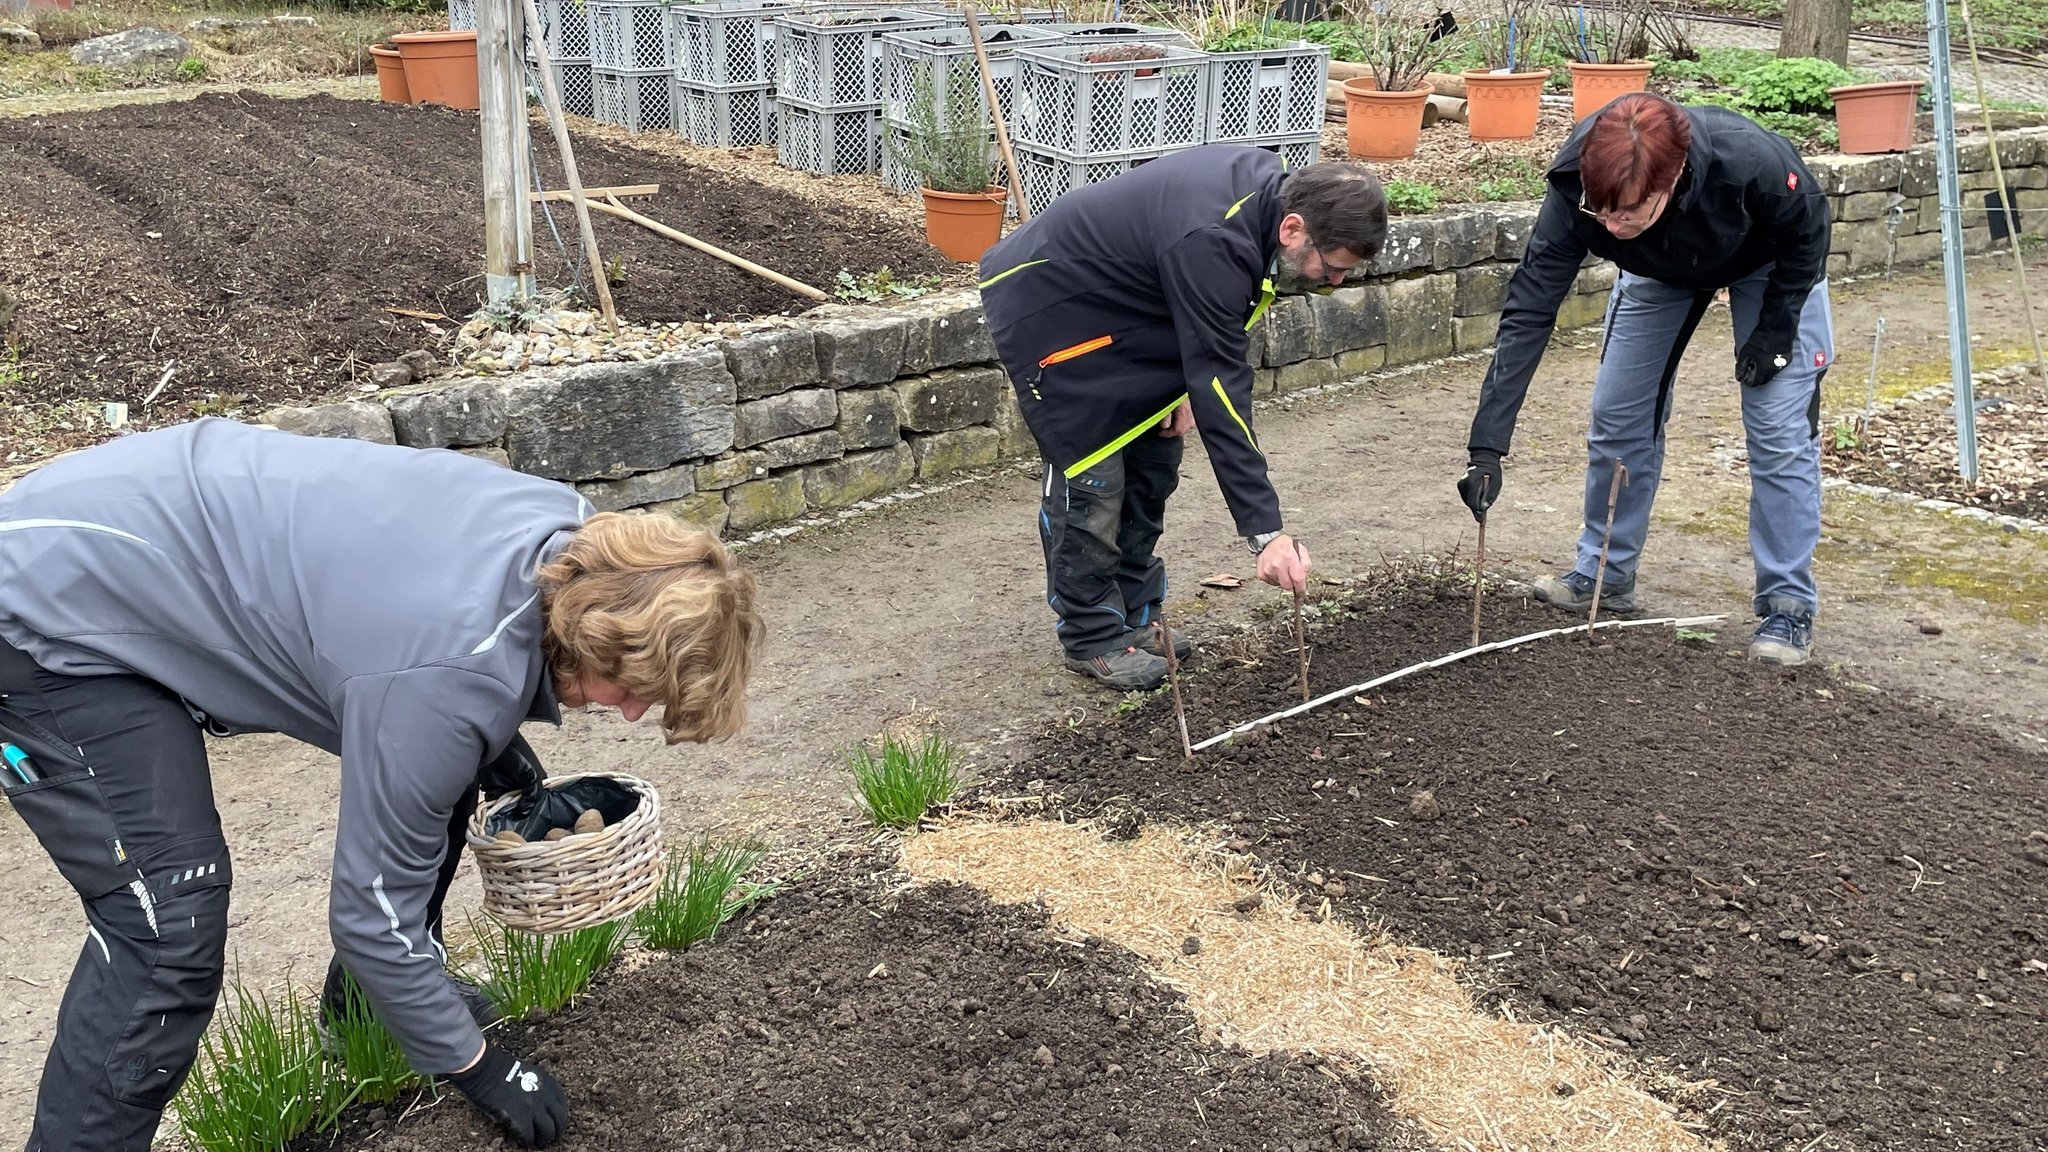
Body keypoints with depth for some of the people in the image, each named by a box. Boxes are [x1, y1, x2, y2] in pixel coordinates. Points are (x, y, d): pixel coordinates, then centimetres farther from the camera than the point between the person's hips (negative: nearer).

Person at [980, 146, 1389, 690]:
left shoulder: (1269, 188, -9)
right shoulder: (1212, 242, -36)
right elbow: (1222, 394, -37)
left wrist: (1189, 379, -3)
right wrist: (1265, 531, -36)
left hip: (1116, 307, 9)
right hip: (1043, 303, -9)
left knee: (1154, 461, 9)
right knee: (1089, 477, -8)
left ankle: (1134, 616, 20)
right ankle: (1092, 636, 6)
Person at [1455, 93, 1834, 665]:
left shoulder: (1750, 160, -43)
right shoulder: (1575, 187, -37)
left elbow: (1807, 229, -20)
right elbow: (1529, 311, -34)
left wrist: (1774, 332, -18)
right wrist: (1487, 448, -37)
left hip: (1769, 262, -3)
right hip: (1661, 270, 3)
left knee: (1780, 431, -9)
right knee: (1617, 414, 1)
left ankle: (1788, 607, 2)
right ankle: (1604, 575, 18)